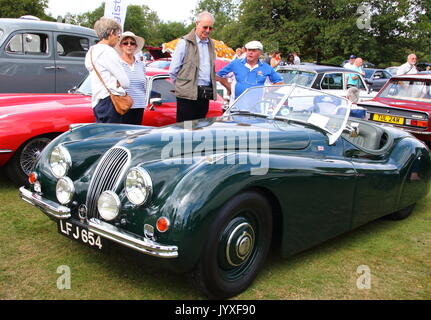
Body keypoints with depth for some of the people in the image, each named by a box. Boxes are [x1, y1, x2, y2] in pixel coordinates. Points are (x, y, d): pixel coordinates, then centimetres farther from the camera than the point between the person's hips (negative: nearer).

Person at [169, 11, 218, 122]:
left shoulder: (211, 44, 16)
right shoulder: (185, 43, -4)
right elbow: (173, 71, -3)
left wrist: (211, 90, 11)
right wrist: (182, 86, 2)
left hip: (205, 95, 6)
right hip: (188, 96, -6)